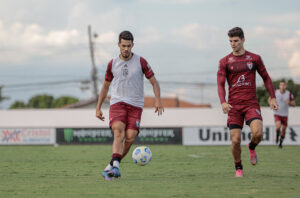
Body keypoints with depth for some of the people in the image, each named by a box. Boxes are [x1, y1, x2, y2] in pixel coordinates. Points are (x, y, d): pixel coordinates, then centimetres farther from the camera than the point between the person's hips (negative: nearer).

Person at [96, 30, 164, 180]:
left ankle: (111, 167, 6)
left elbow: (154, 82, 5)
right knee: (118, 132, -23)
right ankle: (115, 166, -38)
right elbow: (105, 86, 20)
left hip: (135, 106, 0)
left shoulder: (140, 62, 3)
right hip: (117, 103, 0)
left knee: (130, 138, -11)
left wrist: (158, 100, -12)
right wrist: (98, 108, 17)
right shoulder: (112, 64, 9)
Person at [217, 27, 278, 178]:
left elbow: (266, 78, 16)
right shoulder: (225, 62, 4)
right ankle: (238, 168, 17)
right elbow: (220, 84, -1)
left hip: (251, 104, 0)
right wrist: (223, 102, -18)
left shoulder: (254, 58, 7)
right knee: (235, 141, -6)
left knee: (258, 133, -22)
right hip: (234, 105, 0)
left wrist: (272, 97, 8)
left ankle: (252, 147, 13)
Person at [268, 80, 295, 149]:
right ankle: (277, 135, 9)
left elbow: (294, 104, -1)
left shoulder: (289, 94, -7)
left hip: (285, 115, 2)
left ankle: (280, 143, 25)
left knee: (283, 130, 4)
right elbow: (269, 99, 8)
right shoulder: (275, 92, -8)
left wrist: (289, 103, -24)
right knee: (278, 126, -24)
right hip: (277, 114, -2)